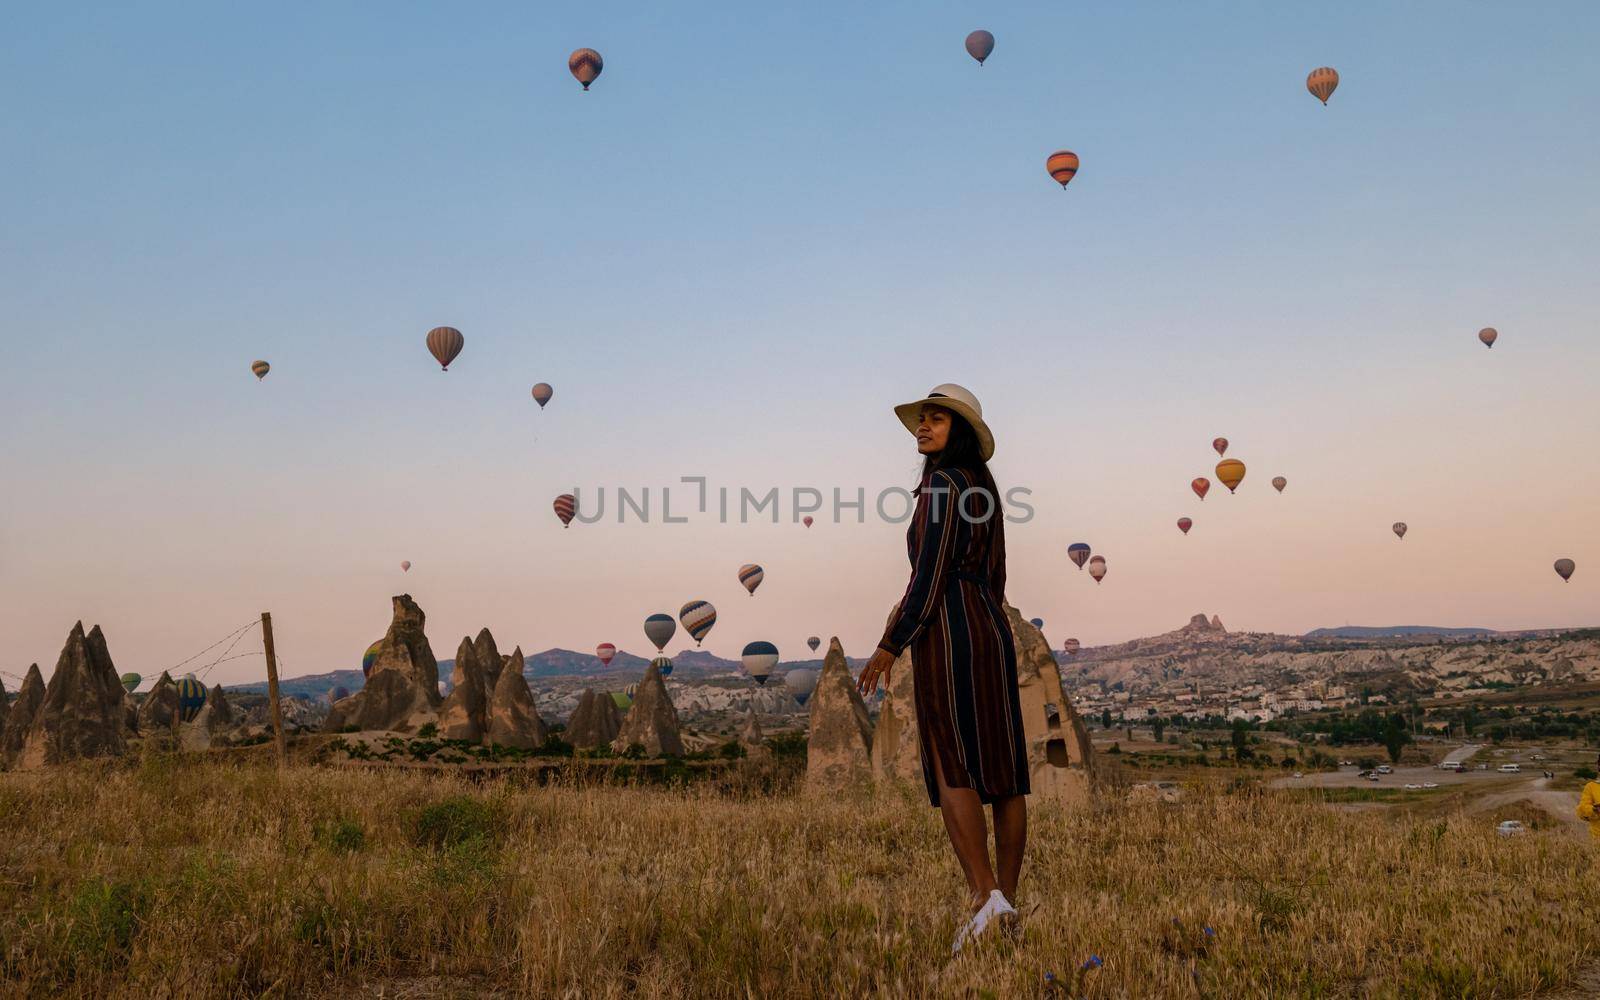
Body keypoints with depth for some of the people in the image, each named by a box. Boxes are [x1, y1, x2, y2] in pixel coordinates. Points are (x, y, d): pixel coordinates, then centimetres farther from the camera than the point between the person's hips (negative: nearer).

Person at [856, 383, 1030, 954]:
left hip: (948, 632, -9)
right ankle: (1007, 902, 12)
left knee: (951, 769, -8)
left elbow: (930, 576, -15)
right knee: (1002, 768, 6)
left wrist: (891, 647, -10)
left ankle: (986, 897, -14)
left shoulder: (944, 486, -10)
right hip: (992, 629, 9)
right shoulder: (982, 488, 17)